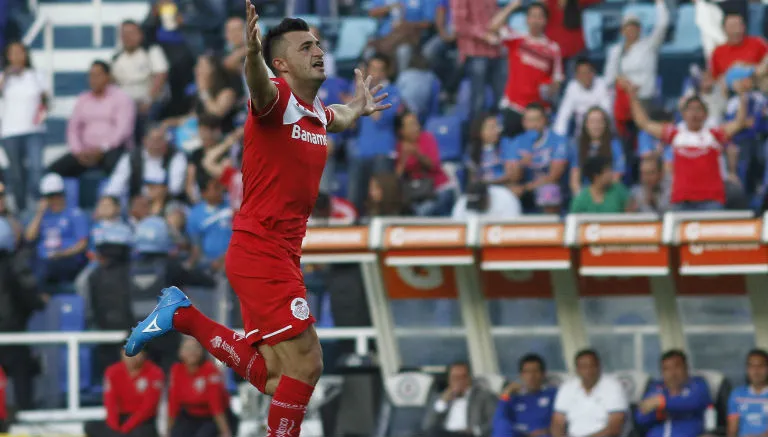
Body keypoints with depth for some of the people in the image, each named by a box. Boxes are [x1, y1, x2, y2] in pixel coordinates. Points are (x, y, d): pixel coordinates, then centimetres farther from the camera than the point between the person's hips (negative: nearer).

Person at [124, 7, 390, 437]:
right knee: (305, 363, -13)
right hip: (260, 252, -9)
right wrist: (254, 54, -58)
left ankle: (182, 316, 20)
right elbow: (260, 86, -39)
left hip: (283, 256, 9)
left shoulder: (317, 112, 13)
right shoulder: (276, 98, -12)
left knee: (273, 379, 11)